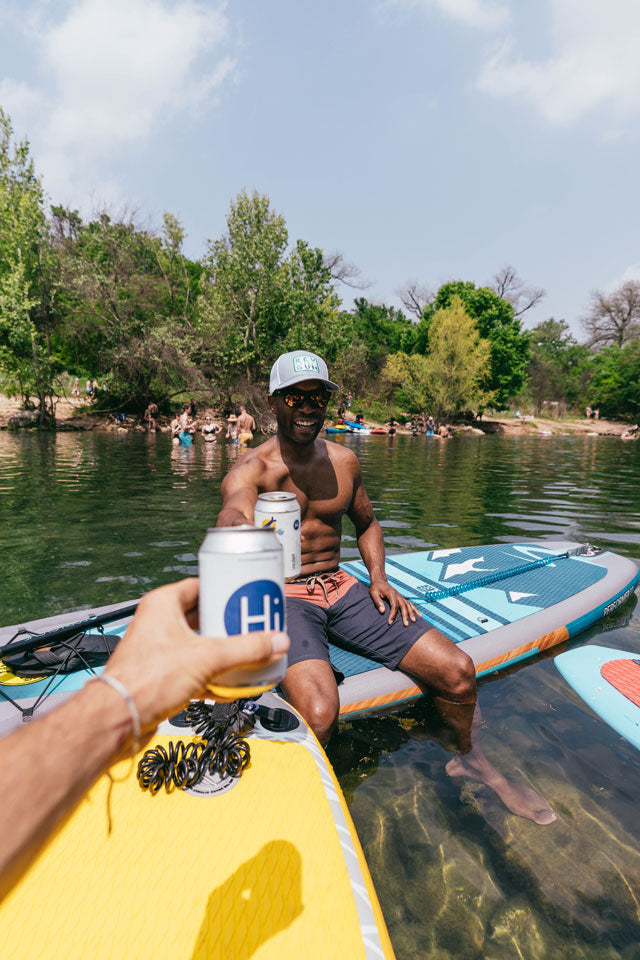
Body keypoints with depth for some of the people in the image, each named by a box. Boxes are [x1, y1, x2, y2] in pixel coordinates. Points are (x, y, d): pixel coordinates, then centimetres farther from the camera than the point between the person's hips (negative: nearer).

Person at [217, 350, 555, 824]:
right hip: (282, 597, -4)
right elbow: (234, 509, -36)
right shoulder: (253, 468, -12)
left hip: (340, 588, 5)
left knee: (457, 670, -4)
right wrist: (237, 526, -61)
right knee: (319, 715, -31)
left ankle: (470, 759, 29)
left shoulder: (344, 460, 5)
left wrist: (379, 579, 3)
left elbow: (367, 523, 19)